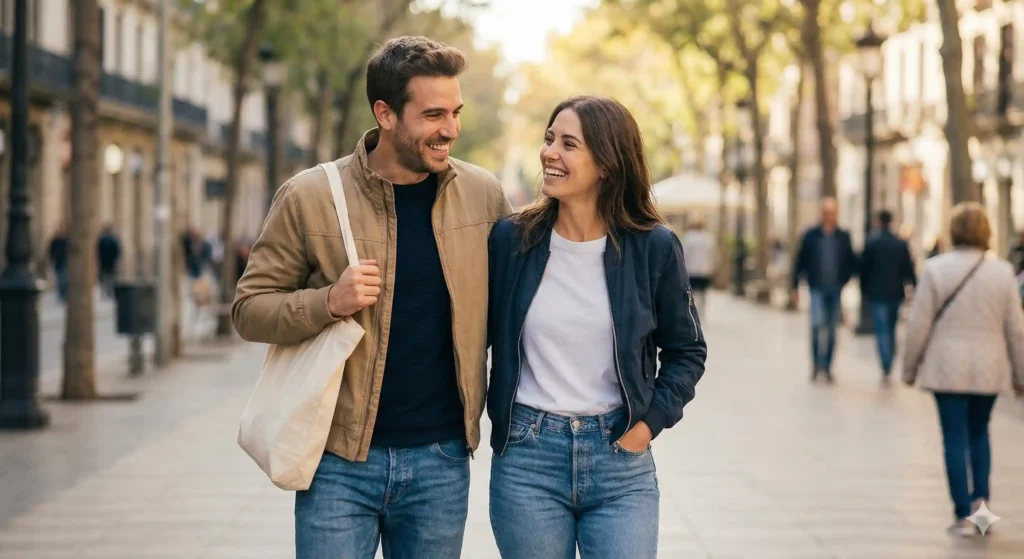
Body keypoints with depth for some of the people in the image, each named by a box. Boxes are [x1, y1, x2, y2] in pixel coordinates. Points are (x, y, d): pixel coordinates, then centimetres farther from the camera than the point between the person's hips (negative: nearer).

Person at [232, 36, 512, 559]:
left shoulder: (483, 195, 1)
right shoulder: (310, 196, -6)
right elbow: (249, 309, -2)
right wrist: (330, 302, -19)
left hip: (442, 460, 2)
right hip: (341, 461, -2)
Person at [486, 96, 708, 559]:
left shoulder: (653, 248, -2)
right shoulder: (510, 240, -1)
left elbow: (686, 351, 8)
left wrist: (650, 421, -2)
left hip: (621, 457, 0)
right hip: (526, 460, 1)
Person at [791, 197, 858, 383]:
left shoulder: (843, 237, 6)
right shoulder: (810, 236, 0)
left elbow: (852, 263, 14)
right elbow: (799, 262, 4)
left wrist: (843, 280, 0)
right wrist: (795, 286, 1)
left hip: (835, 291, 2)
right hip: (817, 289, -2)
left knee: (831, 330, 6)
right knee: (817, 323, -19)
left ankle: (827, 367, 16)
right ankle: (816, 363, -7)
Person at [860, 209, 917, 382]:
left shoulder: (871, 243, -7)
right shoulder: (902, 244, 1)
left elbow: (864, 268, -3)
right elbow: (909, 269, 3)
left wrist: (863, 289, 7)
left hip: (877, 293, -3)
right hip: (896, 293, 3)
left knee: (881, 330, -6)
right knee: (891, 329, 15)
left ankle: (886, 369, -19)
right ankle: (888, 368, 19)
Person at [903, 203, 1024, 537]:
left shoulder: (935, 269, -7)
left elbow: (918, 324, -5)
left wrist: (910, 368, 6)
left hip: (946, 367, -2)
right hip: (989, 368, 2)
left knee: (955, 438, 3)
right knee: (979, 432, 20)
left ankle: (964, 516, 2)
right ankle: (980, 498, 6)